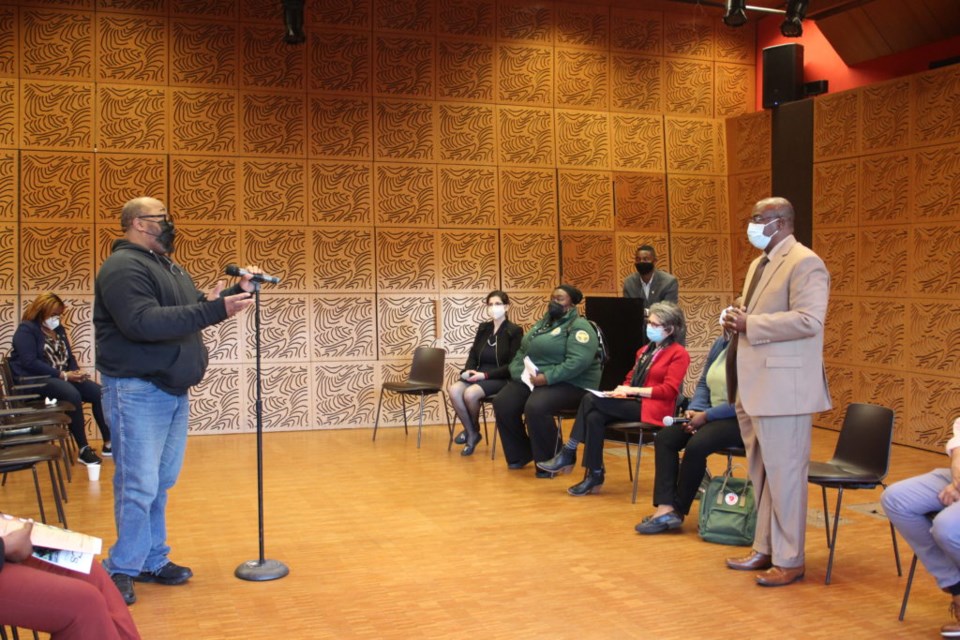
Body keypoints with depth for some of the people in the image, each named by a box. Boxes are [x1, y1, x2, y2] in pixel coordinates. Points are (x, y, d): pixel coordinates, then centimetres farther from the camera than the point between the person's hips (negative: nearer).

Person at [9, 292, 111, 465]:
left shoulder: (58, 329, 16)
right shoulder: (26, 330, -8)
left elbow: (68, 356, 21)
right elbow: (29, 363, -19)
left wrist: (76, 372, -3)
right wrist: (62, 375, -22)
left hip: (62, 377, 8)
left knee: (98, 392, -14)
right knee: (72, 395, -35)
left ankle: (108, 442, -12)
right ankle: (83, 450, -29)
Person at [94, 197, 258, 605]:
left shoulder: (168, 268, 17)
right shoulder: (124, 266, -13)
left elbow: (198, 308, 20)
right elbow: (143, 323, -27)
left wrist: (238, 291, 5)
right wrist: (213, 310, -29)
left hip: (173, 391, 9)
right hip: (137, 391, -9)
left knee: (161, 482, 13)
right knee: (139, 486, -6)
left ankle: (153, 561, 23)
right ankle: (120, 571, 6)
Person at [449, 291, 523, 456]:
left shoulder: (515, 331, -5)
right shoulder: (483, 328, 13)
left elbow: (512, 366, -11)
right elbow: (473, 354, 15)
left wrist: (485, 375, -19)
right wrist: (468, 371, -8)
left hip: (501, 379, -5)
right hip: (479, 375, 6)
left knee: (470, 393, -32)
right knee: (453, 390, -25)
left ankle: (473, 430, -1)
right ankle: (471, 433, -9)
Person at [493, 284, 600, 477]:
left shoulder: (579, 327, -10)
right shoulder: (543, 323, 18)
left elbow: (578, 362, -24)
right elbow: (523, 350, 15)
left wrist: (546, 378, -28)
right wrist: (520, 371, -6)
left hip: (569, 384, -8)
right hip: (531, 379, 8)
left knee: (535, 407, -34)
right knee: (503, 403, -11)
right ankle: (520, 455, 8)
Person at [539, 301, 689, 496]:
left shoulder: (678, 354, -4)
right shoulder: (646, 350, 20)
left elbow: (669, 390, -14)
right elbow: (631, 378, 22)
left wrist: (633, 391, -18)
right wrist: (623, 390, -2)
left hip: (653, 408, -7)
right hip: (634, 403, 7)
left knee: (590, 399, -22)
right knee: (594, 417, -24)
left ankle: (568, 454, -11)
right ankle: (594, 475, -20)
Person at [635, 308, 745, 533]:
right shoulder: (720, 343, 11)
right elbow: (704, 382, 16)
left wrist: (706, 416, -19)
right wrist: (695, 410, -2)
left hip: (740, 421, -9)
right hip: (710, 415, 9)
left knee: (696, 445, -30)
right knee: (665, 437, -10)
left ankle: (678, 510, -11)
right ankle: (665, 507, -20)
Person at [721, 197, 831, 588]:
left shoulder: (804, 263, -11)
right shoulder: (759, 264, 18)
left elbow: (809, 320, -23)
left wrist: (749, 325, -21)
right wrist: (737, 320, 5)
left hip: (783, 387, -9)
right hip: (755, 388, 10)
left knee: (784, 473, -2)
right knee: (761, 473, 16)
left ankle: (789, 561, 9)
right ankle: (764, 550, 27)